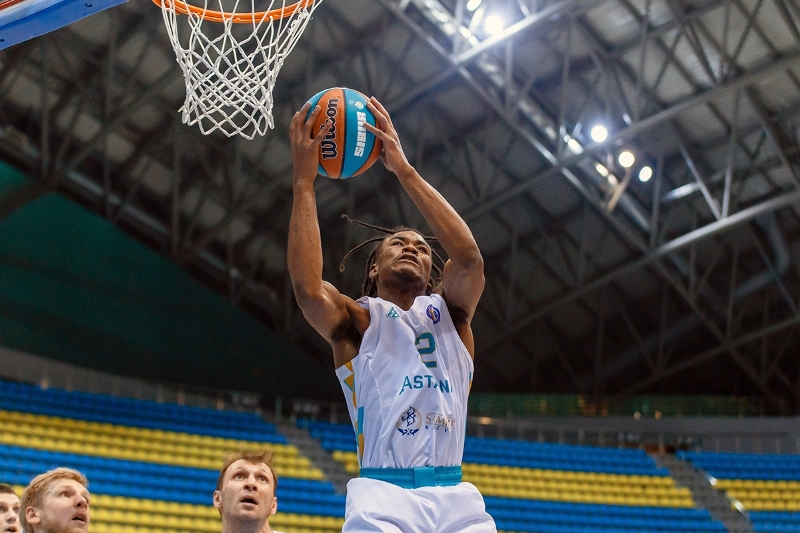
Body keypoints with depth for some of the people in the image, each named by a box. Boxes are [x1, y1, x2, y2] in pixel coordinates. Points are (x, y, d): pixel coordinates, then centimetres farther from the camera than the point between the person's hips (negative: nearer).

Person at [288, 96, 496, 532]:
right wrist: (304, 181, -9)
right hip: (383, 496, -3)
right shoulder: (356, 321, 11)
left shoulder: (449, 312, 18)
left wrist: (404, 169, -5)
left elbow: (469, 258, -3)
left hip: (454, 498, 3)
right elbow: (307, 289, -11)